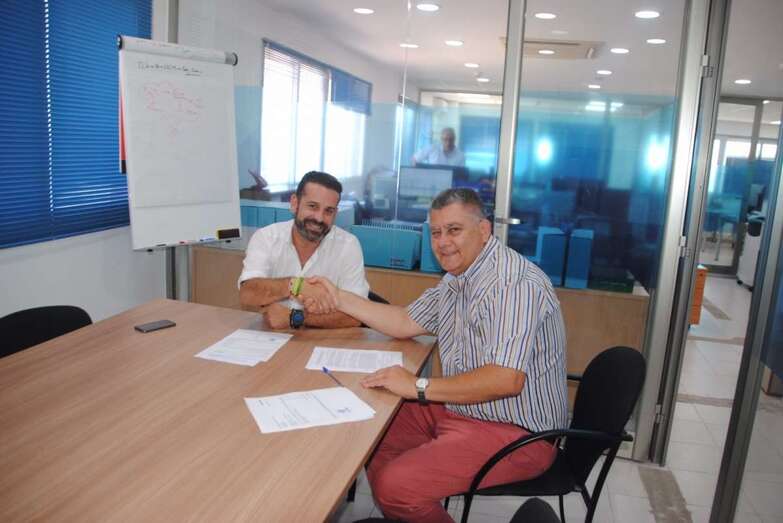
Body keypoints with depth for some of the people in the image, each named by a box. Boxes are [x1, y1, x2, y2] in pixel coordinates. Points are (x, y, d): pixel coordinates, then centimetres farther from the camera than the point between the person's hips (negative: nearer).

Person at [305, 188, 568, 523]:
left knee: (394, 485, -22)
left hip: (515, 433, -9)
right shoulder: (458, 278, 9)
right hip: (459, 407, 10)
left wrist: (419, 387, -25)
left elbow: (506, 380, -32)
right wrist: (339, 300, 9)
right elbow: (406, 323, 16)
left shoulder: (515, 284, -24)